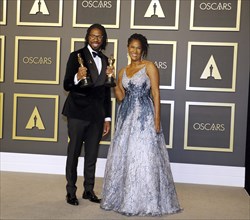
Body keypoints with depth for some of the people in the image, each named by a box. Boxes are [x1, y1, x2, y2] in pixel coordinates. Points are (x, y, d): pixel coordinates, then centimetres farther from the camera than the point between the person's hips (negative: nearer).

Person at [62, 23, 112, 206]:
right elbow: (67, 85, -10)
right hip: (78, 112, -5)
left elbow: (106, 91, 14)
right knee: (74, 153, 5)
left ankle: (89, 190, 25)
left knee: (92, 154, 12)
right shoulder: (77, 56, -5)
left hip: (97, 114, 5)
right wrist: (77, 78, -32)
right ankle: (71, 191, 17)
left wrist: (107, 117, 12)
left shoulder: (105, 60, 11)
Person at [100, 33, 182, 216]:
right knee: (122, 156, 8)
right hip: (126, 116, 6)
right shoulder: (123, 71, 14)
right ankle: (123, 197, 22)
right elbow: (121, 96, 10)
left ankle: (146, 201, 6)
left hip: (144, 116, -6)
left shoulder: (149, 66, -2)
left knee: (143, 157, -5)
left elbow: (156, 94, -7)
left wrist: (157, 120, -14)